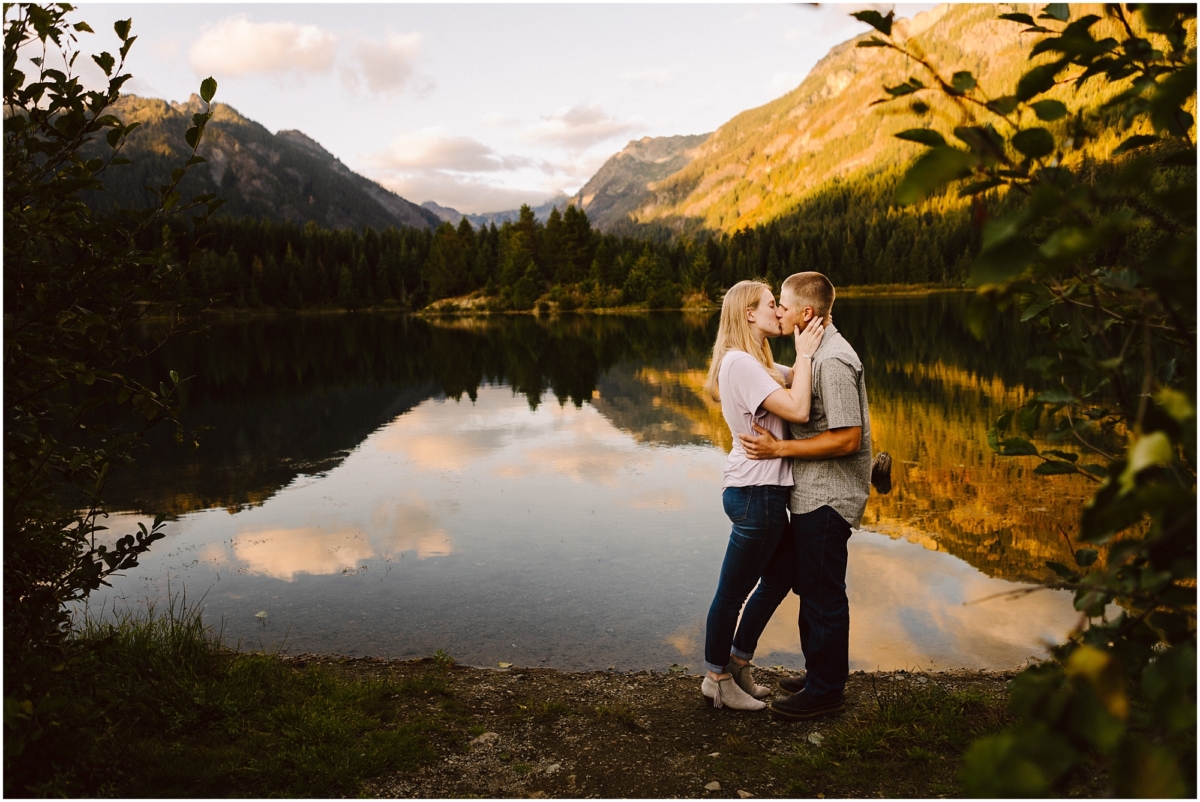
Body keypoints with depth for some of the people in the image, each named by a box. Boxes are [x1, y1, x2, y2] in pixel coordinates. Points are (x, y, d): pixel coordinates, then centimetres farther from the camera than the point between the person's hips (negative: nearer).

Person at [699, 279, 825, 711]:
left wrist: (808, 348, 2)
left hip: (763, 491, 11)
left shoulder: (757, 363, 15)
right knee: (733, 591, 4)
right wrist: (804, 352, -16)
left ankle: (738, 661, 36)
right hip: (755, 493, -11)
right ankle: (717, 679, 22)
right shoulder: (739, 363, -18)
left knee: (782, 575, 22)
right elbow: (797, 410, -24)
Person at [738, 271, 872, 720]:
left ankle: (825, 691, 17)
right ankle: (821, 674, 34)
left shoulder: (832, 361, -21)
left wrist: (778, 449, -22)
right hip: (814, 493, 11)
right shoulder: (820, 352, 12)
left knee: (822, 594, 2)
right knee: (810, 586, 20)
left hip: (827, 498, -11)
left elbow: (846, 439, -26)